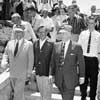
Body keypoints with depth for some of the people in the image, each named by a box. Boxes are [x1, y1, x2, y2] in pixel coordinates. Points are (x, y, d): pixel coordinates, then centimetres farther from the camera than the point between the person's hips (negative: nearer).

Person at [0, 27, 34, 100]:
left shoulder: (28, 44, -8)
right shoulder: (10, 43, 5)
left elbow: (31, 59, -6)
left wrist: (29, 73, -7)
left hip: (22, 74, -4)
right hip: (11, 73, 4)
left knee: (18, 92, -4)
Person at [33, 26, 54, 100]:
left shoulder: (51, 44, -11)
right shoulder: (35, 44, 8)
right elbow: (34, 58, 13)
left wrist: (51, 74, -17)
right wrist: (34, 67, 3)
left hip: (47, 74, -5)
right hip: (38, 73, 6)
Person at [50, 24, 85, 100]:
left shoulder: (77, 46, -6)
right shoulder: (56, 46, 5)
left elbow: (81, 62, -1)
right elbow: (53, 61, 9)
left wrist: (82, 76, 0)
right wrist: (52, 74, 8)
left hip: (70, 79, -4)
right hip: (59, 79, 4)